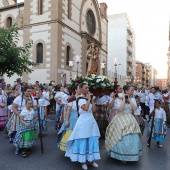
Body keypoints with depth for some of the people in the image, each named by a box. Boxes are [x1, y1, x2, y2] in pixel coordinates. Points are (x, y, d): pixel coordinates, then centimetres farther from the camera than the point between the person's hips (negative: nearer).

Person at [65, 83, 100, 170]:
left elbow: (94, 109, 6)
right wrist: (89, 99, -15)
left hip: (91, 121, 7)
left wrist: (92, 99, 3)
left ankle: (91, 159, 25)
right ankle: (83, 161, 17)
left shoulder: (88, 98, 12)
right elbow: (85, 108, -26)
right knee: (83, 141, 2)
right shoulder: (80, 98, -10)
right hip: (83, 121, -7)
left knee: (92, 141, 11)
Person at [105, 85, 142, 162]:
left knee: (132, 138, 5)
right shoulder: (120, 99, -7)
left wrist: (129, 100, -10)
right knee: (122, 139, -3)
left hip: (130, 120, 5)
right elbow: (120, 109, -22)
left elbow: (135, 108, -8)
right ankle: (122, 156, 15)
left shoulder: (133, 99, 6)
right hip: (121, 120, -4)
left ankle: (130, 155, 25)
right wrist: (124, 100, -17)